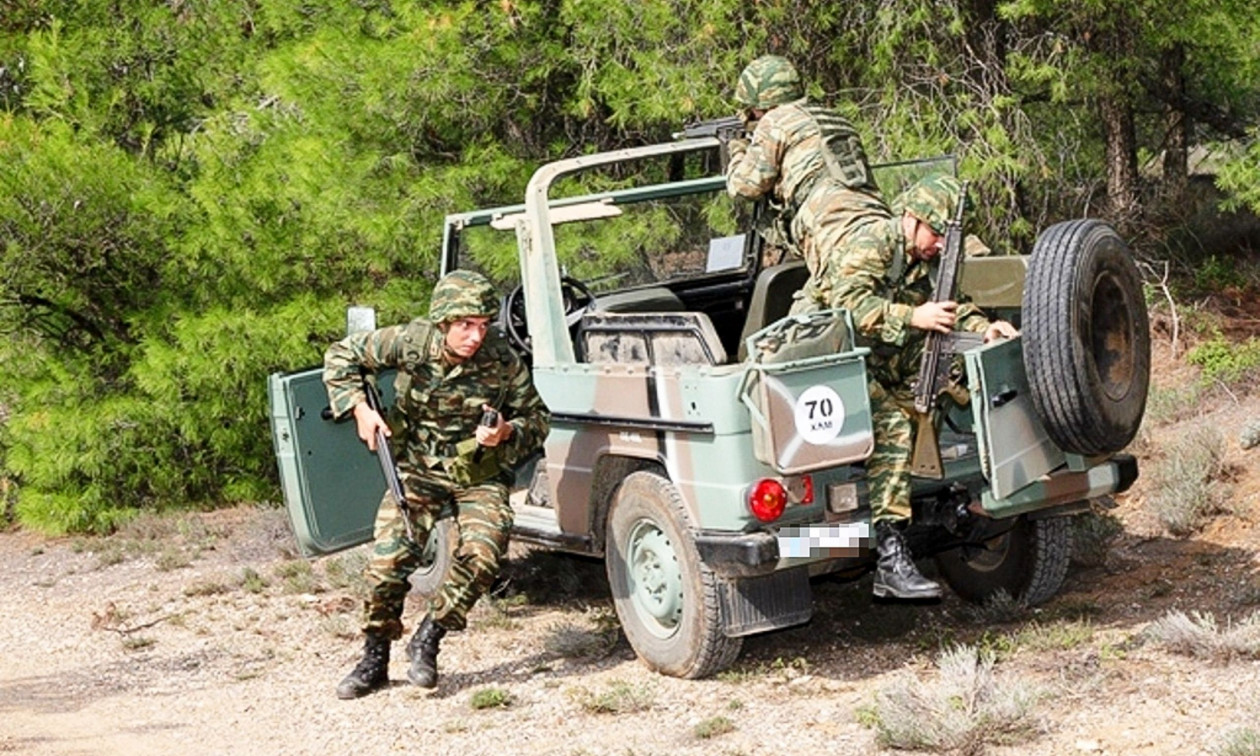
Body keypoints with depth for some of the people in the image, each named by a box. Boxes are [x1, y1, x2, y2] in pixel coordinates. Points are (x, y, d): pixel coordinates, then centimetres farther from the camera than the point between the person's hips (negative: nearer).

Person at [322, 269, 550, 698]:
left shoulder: (502, 361, -15)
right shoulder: (410, 343, -16)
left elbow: (538, 418, -1)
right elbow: (341, 356, -1)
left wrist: (508, 433, -22)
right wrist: (359, 409, -12)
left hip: (480, 475, 0)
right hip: (418, 469, 0)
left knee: (482, 554, -24)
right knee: (388, 558, -16)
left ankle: (428, 639, -1)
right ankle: (374, 660, 5)